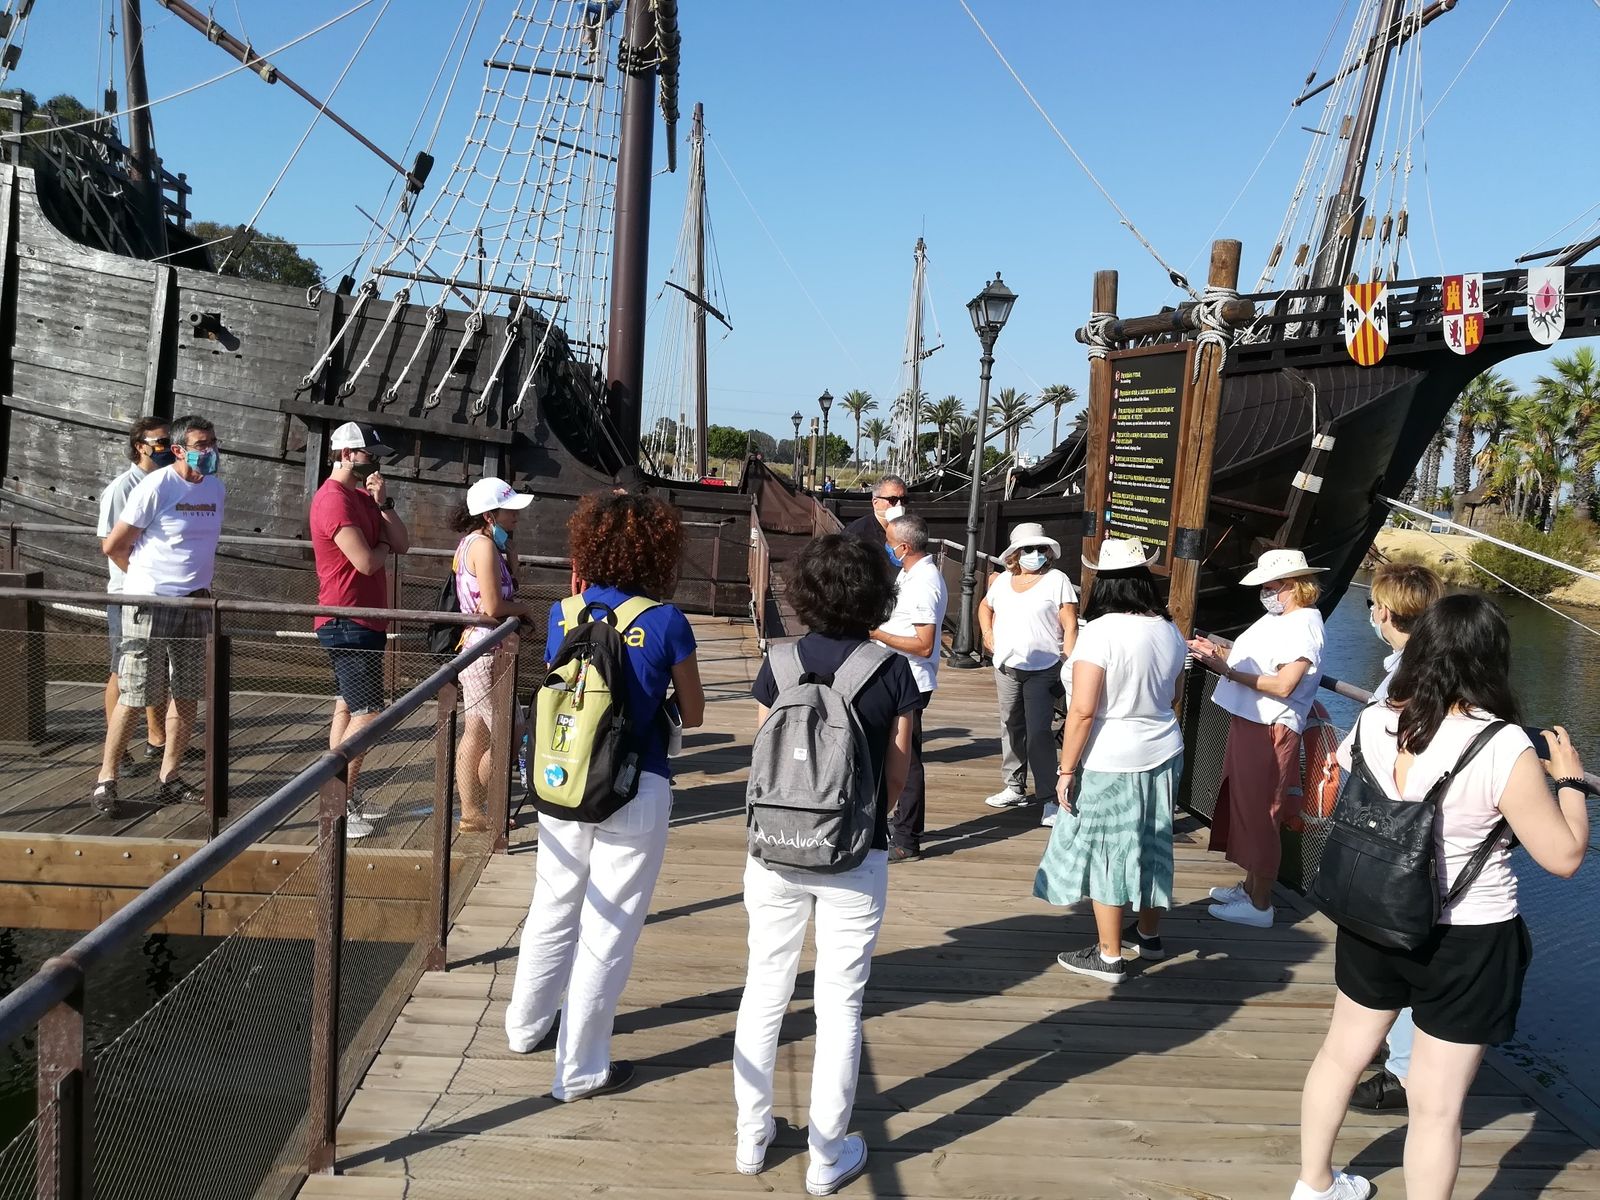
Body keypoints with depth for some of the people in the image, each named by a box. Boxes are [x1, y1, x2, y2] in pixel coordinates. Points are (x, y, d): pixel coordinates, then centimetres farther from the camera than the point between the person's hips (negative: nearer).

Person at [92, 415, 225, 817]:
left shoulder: (217, 489, 7)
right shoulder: (157, 486, -12)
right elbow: (113, 546, -7)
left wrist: (198, 580, 12)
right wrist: (148, 576, 5)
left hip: (194, 604, 6)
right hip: (149, 603, -6)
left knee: (187, 695, 8)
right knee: (134, 696, -4)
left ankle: (168, 780, 19)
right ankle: (105, 781, 8)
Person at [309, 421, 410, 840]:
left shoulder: (362, 497, 15)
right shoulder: (334, 499, -16)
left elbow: (402, 544, 8)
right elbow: (366, 561, -24)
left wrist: (384, 503, -5)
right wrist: (383, 546, -3)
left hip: (362, 622, 10)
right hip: (349, 623, -10)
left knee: (348, 708, 13)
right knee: (367, 714, -12)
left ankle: (341, 797, 20)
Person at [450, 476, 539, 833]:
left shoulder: (473, 541, 14)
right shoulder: (484, 544, -17)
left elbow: (511, 581, 18)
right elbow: (494, 606, -20)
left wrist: (507, 544, 9)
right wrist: (525, 608, -5)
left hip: (476, 647, 10)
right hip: (487, 649, -10)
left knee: (476, 735, 13)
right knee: (508, 733, -4)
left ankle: (473, 811, 20)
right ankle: (475, 813, 5)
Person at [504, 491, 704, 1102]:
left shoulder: (563, 614, -3)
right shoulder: (665, 623, -13)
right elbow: (693, 715, -1)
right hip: (635, 793, -4)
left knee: (552, 908, 24)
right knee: (607, 930, 8)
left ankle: (526, 1025, 44)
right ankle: (579, 1070, 20)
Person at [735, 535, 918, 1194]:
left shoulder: (781, 664, -5)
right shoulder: (894, 671, -8)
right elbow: (896, 776, -3)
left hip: (777, 850, 2)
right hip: (856, 858, -1)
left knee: (765, 989, 16)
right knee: (840, 1003, 10)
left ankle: (752, 1138, 28)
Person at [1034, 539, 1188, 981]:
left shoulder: (1100, 632, -19)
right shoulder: (1169, 630, 1)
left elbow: (1082, 710, -21)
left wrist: (1066, 770, -14)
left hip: (1110, 761, -7)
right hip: (1164, 753, 7)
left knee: (1106, 851, 5)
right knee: (1151, 844, 20)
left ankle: (1109, 956, 14)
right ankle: (1149, 933, 37)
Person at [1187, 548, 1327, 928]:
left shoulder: (1303, 625, -15)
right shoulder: (1276, 618, 14)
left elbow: (1282, 684, -23)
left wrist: (1227, 670, -21)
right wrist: (1219, 656, 4)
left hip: (1269, 731, -10)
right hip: (1247, 725, 10)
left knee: (1259, 817, -1)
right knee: (1245, 810, 18)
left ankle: (1260, 905, 9)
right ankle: (1250, 886, 32)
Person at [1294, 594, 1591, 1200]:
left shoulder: (1372, 723, -8)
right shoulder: (1504, 748, -23)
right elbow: (1564, 856, -15)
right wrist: (1570, 777, -1)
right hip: (1467, 943, -5)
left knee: (1341, 1054, 24)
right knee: (1436, 1105, 10)